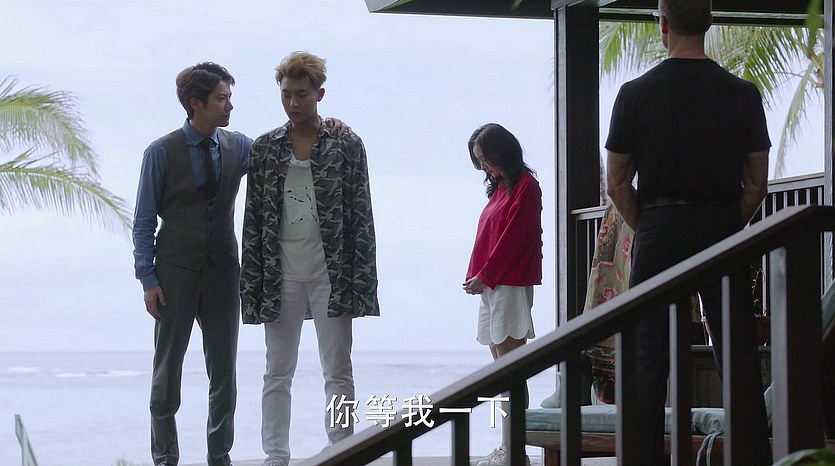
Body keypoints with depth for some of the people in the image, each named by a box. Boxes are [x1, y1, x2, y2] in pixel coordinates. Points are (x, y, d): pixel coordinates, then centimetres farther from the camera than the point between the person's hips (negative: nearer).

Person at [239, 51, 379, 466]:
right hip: (280, 275, 2)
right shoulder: (265, 148, 6)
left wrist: (360, 280, -7)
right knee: (277, 374, 6)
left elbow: (361, 215, -1)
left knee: (338, 373, 3)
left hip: (330, 274, -2)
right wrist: (250, 283, 0)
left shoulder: (346, 146, 0)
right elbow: (253, 218, 6)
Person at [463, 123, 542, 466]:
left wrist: (485, 277, -12)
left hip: (509, 284, -9)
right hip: (491, 286, 9)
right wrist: (477, 277, 9)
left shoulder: (525, 187, -8)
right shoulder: (501, 187, 19)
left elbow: (512, 238, -14)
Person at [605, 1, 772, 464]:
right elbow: (757, 186, 2)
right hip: (722, 227, 1)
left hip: (659, 233, -1)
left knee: (648, 357, 3)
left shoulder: (636, 94, -3)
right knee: (738, 358, 4)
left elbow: (617, 185, 0)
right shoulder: (743, 94, 0)